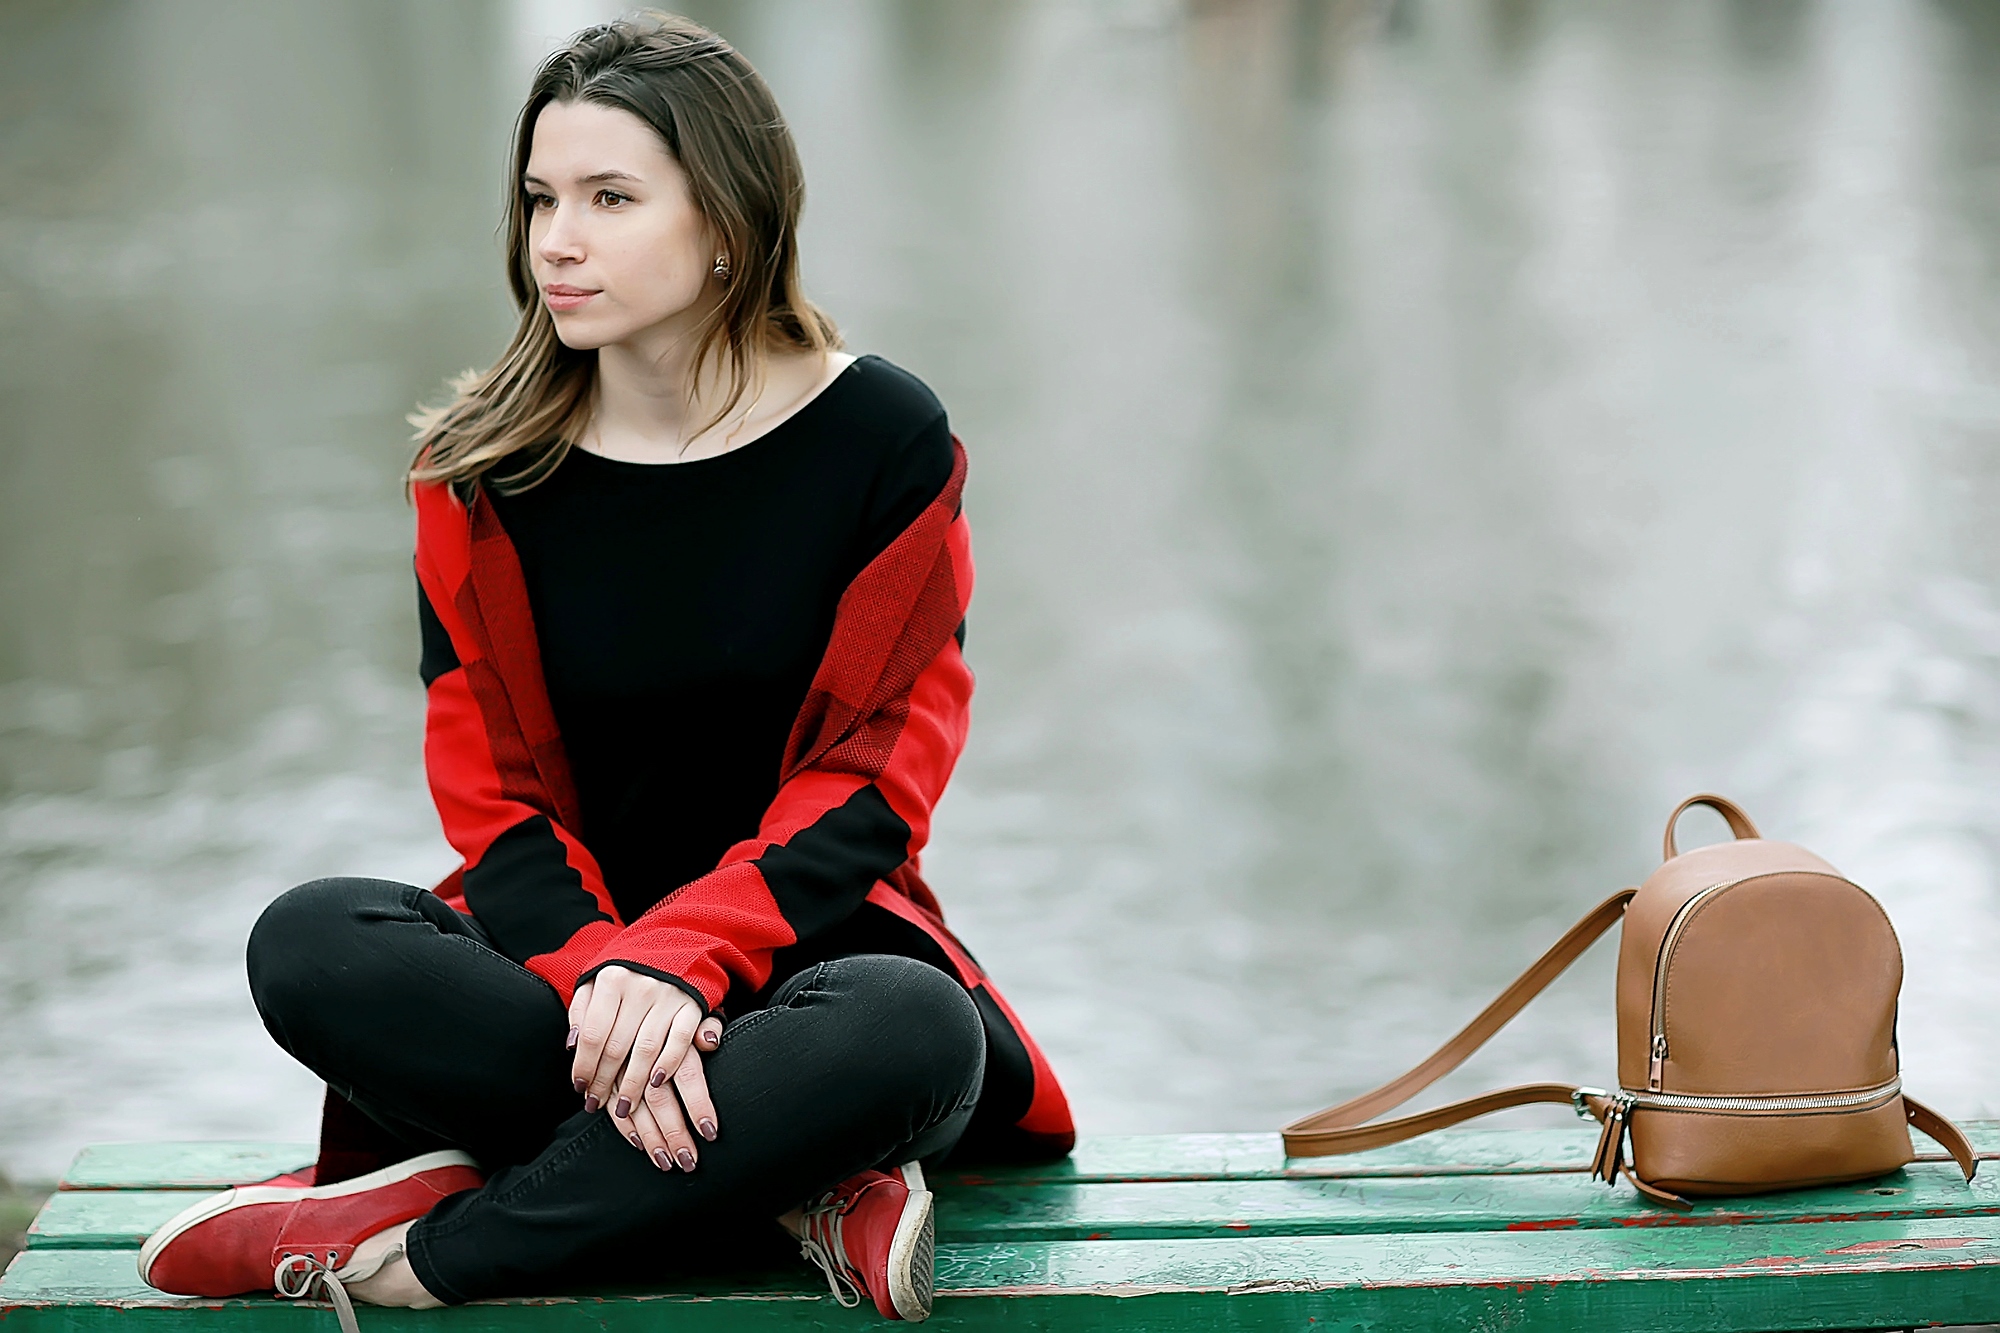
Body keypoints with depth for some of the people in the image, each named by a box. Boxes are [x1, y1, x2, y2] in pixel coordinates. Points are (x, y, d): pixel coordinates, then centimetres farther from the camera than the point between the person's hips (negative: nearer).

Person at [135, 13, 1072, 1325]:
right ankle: (804, 1189, -27)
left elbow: (871, 782, -7)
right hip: (564, 940, 2)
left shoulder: (883, 437, -4)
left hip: (806, 933, -2)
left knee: (907, 1028, -38)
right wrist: (596, 980, -23)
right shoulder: (486, 471, 2)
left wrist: (680, 963, -23)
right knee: (310, 943, -28)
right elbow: (495, 793, -2)